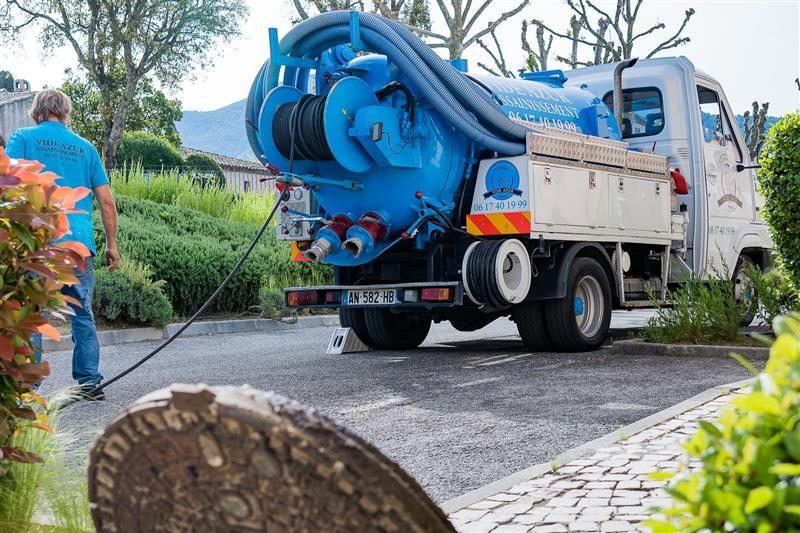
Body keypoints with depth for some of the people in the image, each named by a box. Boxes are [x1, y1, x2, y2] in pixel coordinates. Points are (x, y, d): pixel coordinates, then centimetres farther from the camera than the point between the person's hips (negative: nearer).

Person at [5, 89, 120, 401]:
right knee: (83, 315, 9)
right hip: (80, 241, 3)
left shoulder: (23, 138, 8)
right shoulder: (85, 147, 17)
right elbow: (106, 200, 13)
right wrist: (111, 243, 18)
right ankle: (89, 383, 10)